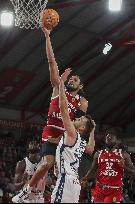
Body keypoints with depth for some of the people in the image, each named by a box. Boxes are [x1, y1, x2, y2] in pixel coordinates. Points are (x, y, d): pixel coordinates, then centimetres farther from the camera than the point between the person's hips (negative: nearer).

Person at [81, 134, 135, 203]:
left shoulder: (123, 154, 3)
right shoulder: (98, 154, 9)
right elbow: (93, 169, 16)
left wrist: (124, 166, -17)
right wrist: (86, 178, -3)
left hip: (115, 189, -2)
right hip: (99, 188, 3)